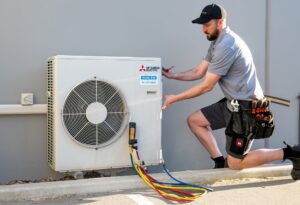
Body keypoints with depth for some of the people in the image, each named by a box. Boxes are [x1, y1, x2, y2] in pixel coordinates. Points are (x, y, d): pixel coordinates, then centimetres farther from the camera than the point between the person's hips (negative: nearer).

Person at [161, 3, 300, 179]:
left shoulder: (226, 46, -21)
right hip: (233, 104, 10)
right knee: (194, 120, 11)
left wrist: (174, 99, -11)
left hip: (246, 109, -10)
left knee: (234, 164, -1)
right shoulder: (218, 42, 11)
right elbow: (199, 72, 13)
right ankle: (220, 162, 13)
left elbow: (207, 86, -17)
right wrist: (173, 76, 1)